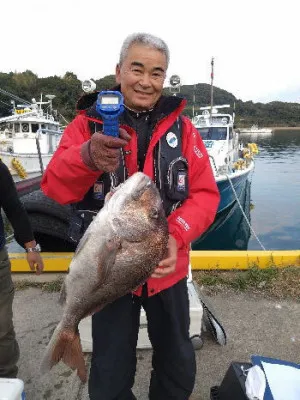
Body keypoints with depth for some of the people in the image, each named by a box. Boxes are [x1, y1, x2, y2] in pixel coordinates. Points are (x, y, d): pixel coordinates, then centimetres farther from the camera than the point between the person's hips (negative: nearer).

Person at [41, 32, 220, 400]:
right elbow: (55, 188, -14)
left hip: (168, 269, 2)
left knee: (178, 369, 25)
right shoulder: (88, 122, -5)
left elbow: (206, 194, -5)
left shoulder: (181, 127, -2)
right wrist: (87, 157, -36)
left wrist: (175, 234, -23)